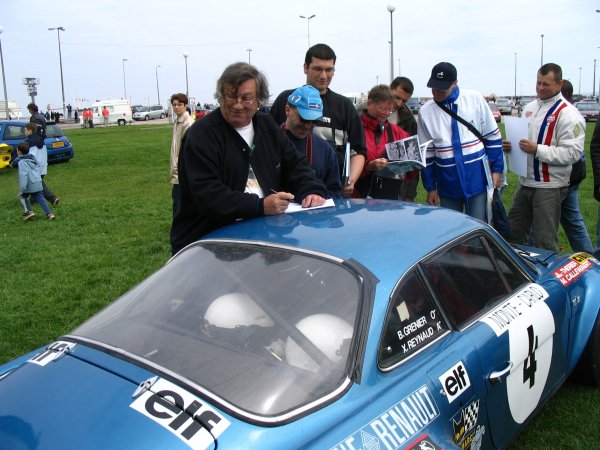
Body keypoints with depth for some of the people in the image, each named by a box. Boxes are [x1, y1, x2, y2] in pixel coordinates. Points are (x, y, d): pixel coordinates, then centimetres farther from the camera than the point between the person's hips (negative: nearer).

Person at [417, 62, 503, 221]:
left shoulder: (475, 99, -5)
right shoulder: (425, 111, 0)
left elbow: (493, 136, 2)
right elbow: (427, 152, 5)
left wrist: (497, 169, 0)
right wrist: (430, 187, 6)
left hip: (477, 178, -2)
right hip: (447, 183, 2)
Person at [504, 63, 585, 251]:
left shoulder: (567, 113, -13)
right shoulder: (529, 108, 12)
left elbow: (572, 153, -20)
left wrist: (537, 150, -25)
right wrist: (509, 146, 3)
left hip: (550, 186, -8)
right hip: (526, 182, 8)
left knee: (545, 242, 1)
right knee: (514, 232, 17)